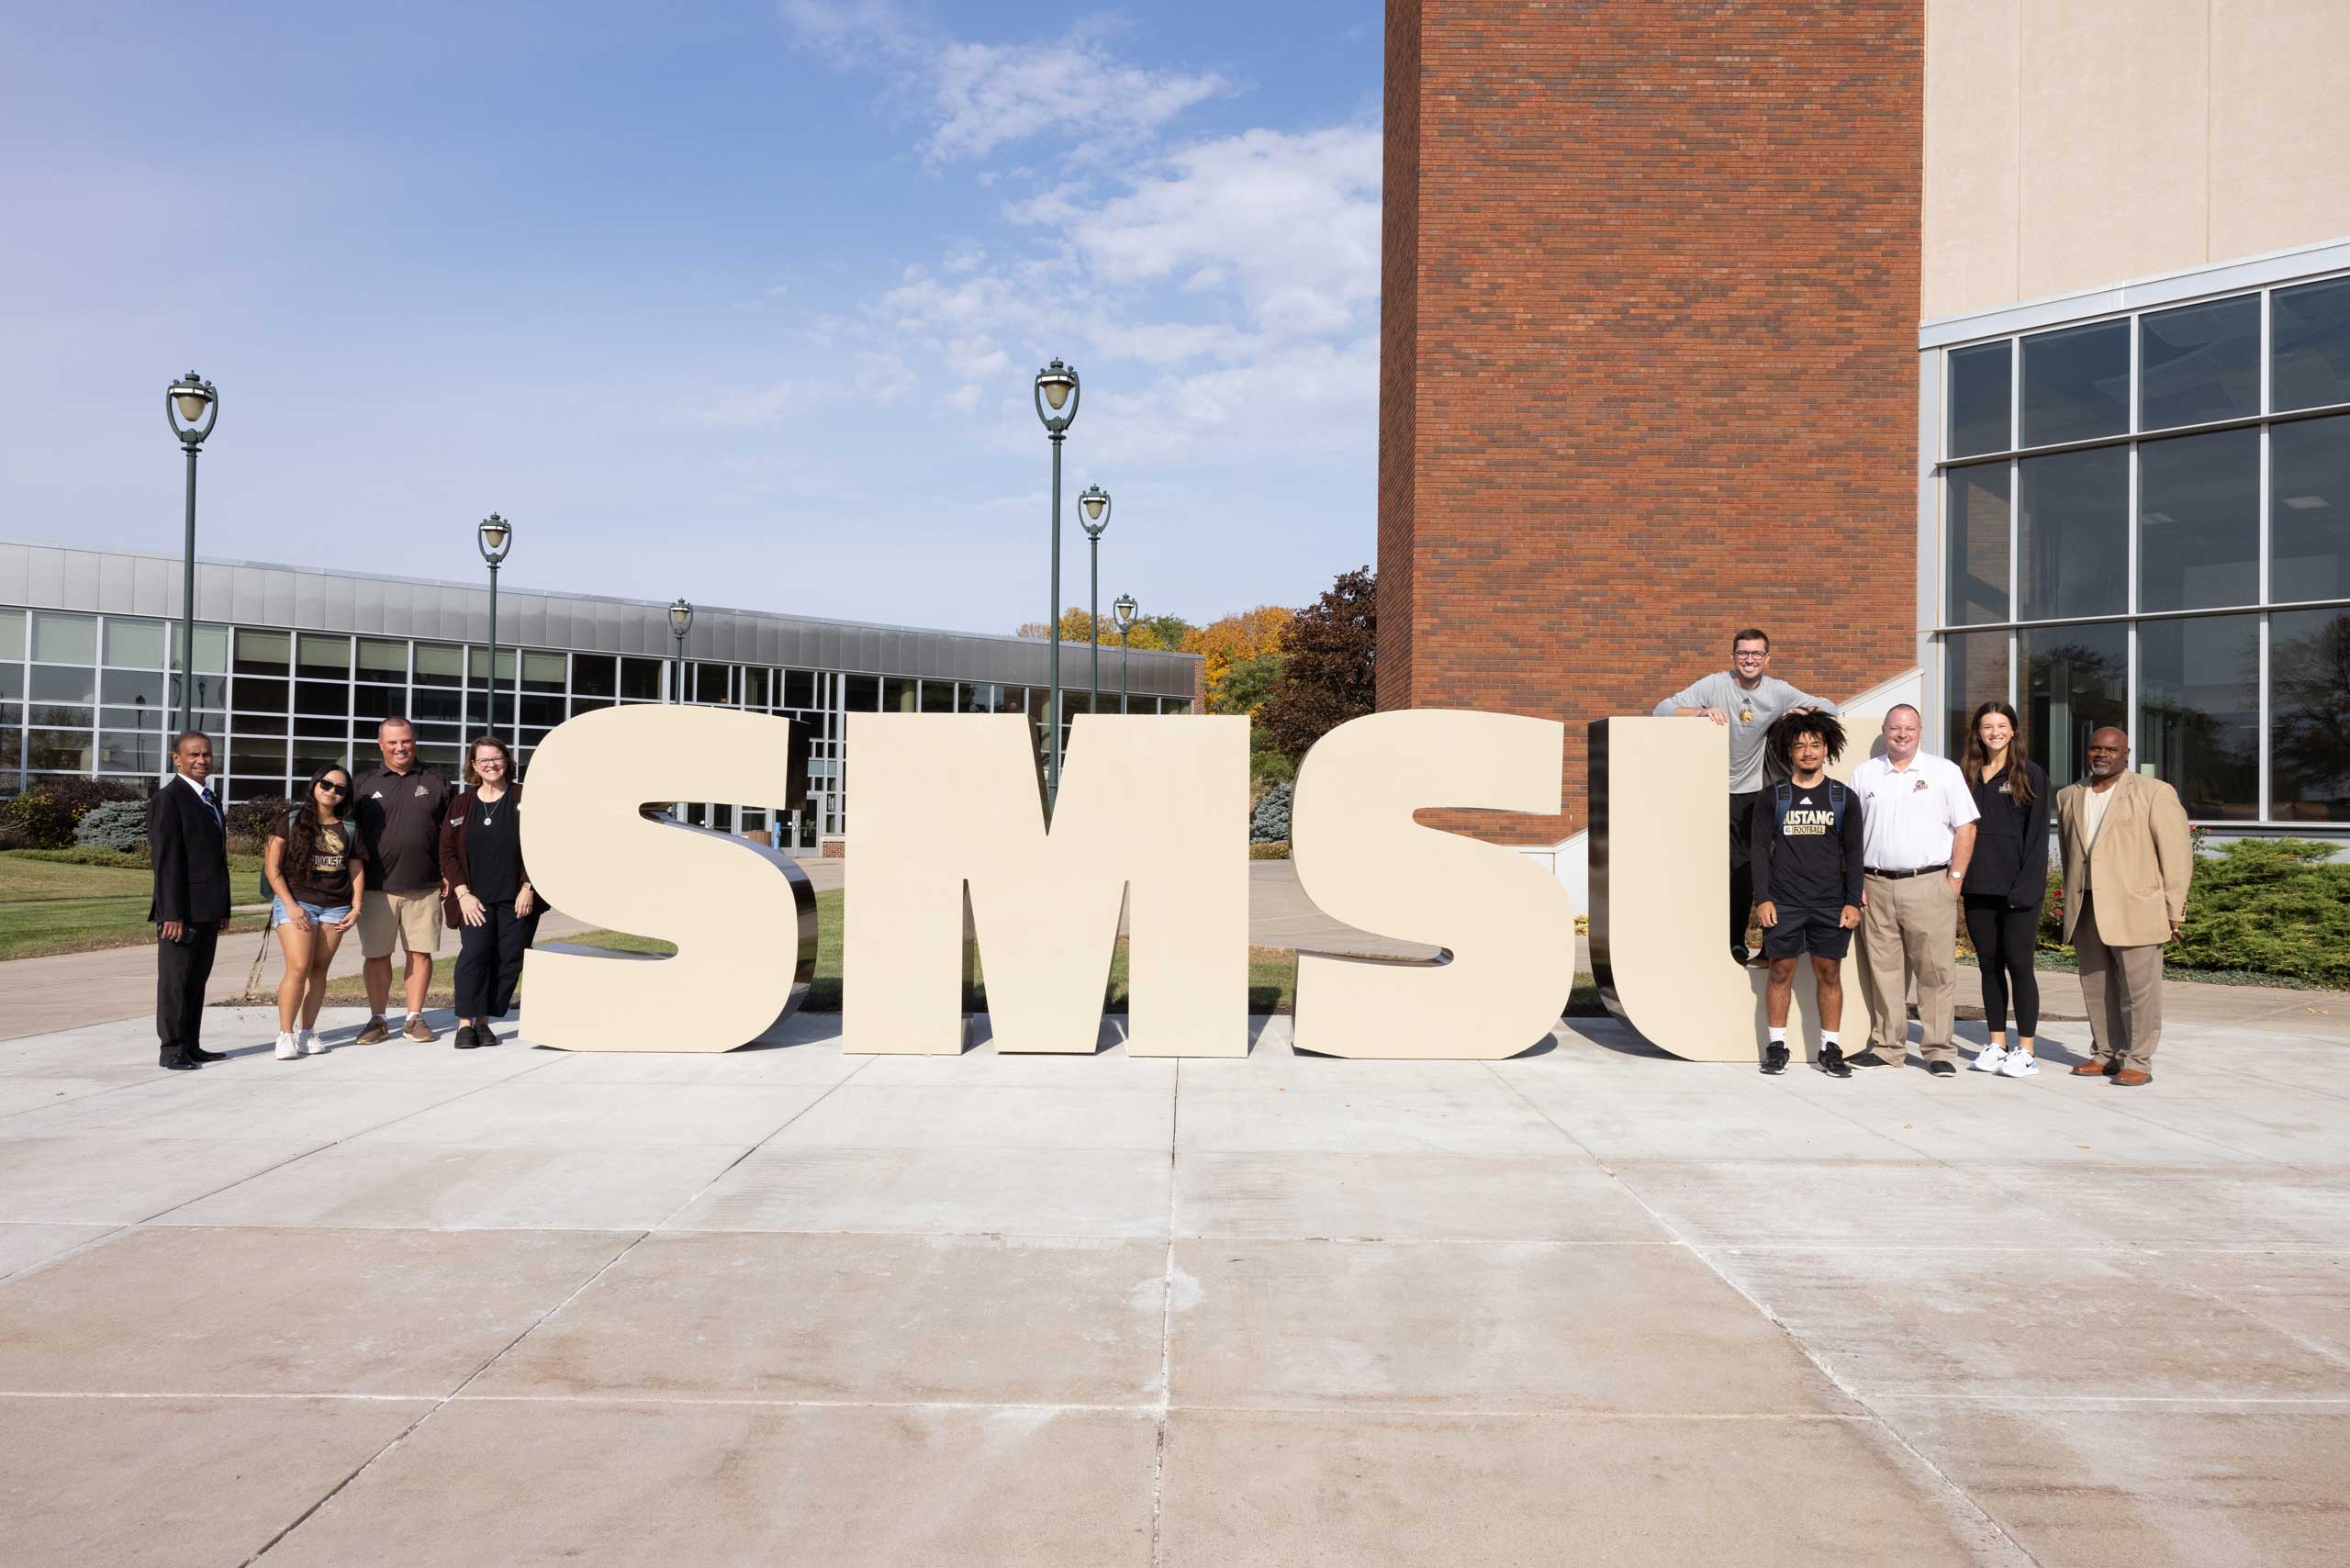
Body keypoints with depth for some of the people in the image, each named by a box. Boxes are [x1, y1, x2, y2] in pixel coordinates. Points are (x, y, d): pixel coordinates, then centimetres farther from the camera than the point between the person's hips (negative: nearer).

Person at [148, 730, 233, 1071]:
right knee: (175, 980, 0)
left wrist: (224, 908, 17)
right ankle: (172, 1050, 6)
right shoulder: (167, 799, -9)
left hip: (208, 911, 8)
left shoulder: (210, 800, 18)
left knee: (197, 980, 12)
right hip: (183, 909, -8)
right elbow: (166, 860, -15)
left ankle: (191, 1046, 18)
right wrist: (172, 913, -19)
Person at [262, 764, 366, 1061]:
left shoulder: (349, 828, 11)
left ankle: (306, 1032, 12)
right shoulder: (291, 821, 1)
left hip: (335, 907, 3)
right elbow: (272, 867, -2)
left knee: (319, 969, 4)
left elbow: (356, 869, 13)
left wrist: (356, 907, 3)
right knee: (298, 968, -12)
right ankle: (285, 1035, -3)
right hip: (296, 902, -3)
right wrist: (290, 905, -10)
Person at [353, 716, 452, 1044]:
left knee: (420, 953, 3)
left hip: (424, 887, 0)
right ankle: (377, 1020, 15)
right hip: (377, 888, 0)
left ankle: (415, 1018, 13)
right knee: (377, 955, 5)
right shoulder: (365, 783, 8)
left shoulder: (433, 783, 9)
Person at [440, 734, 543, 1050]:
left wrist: (528, 888, -7)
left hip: (518, 899, 0)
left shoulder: (525, 799, 3)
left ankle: (484, 1021, 10)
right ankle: (465, 1024, -10)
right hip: (475, 900, 0)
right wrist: (463, 893, -5)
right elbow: (448, 852, 7)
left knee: (509, 959, -2)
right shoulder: (460, 805, 9)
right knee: (474, 953, -17)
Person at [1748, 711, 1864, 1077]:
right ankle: (1776, 1046, 10)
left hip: (1831, 904, 1)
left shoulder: (1844, 798, 7)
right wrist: (1762, 898, -5)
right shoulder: (1774, 797, 5)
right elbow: (1759, 849, 3)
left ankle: (1831, 1049, 11)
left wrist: (1853, 902, 0)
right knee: (1781, 972, 2)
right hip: (1783, 903, -1)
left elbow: (1853, 852, 8)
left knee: (1829, 974, 3)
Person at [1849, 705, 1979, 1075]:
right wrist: (1856, 883, 4)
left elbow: (1965, 827, 3)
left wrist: (1955, 879, -5)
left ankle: (1938, 1049, 3)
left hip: (1929, 885, -2)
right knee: (1882, 970, 5)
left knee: (1936, 970, -3)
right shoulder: (1864, 774, 12)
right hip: (1875, 887, 2)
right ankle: (1887, 1044, 13)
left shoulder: (1944, 772, 6)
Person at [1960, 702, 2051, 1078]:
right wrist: (1957, 877, 2)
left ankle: (2025, 1051, 3)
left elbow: (2037, 835, -5)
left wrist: (2026, 887, -13)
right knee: (1989, 965, 9)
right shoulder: (1967, 775, 11)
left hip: (2017, 889, -4)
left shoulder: (2031, 775, -1)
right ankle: (1997, 1045, 17)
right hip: (1978, 888, 4)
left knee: (2019, 965, -3)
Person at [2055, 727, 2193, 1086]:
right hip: (2086, 910, 5)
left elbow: (2176, 855, -3)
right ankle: (2105, 1054, 17)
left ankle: (2138, 1062, 3)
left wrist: (2173, 912, -6)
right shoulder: (2069, 796, 15)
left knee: (2138, 987, -2)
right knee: (2096, 987, 8)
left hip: (2134, 908, -5)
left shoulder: (2154, 793, -1)